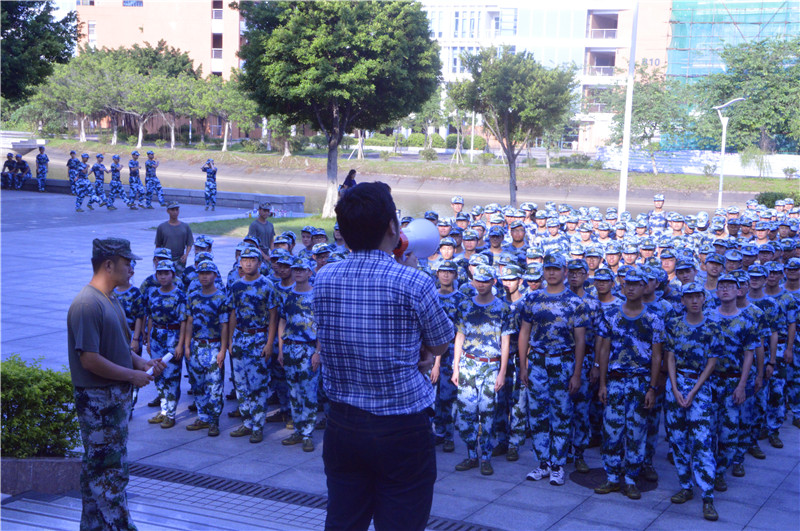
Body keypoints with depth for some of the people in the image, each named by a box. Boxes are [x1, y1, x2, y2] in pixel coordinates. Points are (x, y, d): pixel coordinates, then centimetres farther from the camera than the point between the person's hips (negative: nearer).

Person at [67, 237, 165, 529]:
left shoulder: (111, 300, 12)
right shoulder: (87, 304, -20)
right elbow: (89, 360, -25)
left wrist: (143, 363, 4)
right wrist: (132, 375, -17)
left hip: (117, 395, 10)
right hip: (98, 399, -10)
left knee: (100, 467, 16)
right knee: (106, 469, -2)